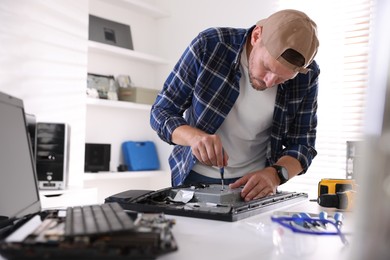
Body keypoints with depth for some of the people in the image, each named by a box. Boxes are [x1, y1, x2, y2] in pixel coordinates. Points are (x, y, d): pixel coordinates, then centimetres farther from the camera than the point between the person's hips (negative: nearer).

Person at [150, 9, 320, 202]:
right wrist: (196, 137, -30)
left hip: (255, 181, 1)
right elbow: (161, 112, -11)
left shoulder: (306, 75, -13)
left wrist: (275, 174, -25)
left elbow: (302, 144, -5)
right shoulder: (208, 45, -17)